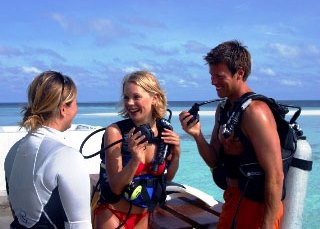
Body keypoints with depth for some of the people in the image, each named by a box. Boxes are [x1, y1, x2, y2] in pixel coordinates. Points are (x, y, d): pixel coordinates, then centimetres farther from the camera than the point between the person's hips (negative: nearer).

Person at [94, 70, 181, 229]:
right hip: (113, 215, -4)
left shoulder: (164, 130, -8)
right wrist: (135, 159, -32)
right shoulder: (115, 131, -19)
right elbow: (115, 187, -19)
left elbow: (167, 177, 6)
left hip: (143, 215, 4)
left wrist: (176, 154, -11)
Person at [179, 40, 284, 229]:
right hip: (233, 199, 9)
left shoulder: (255, 111, -21)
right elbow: (215, 161, 9)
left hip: (255, 206, -9)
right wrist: (197, 135, -9)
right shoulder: (223, 110, 7)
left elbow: (275, 176, -23)